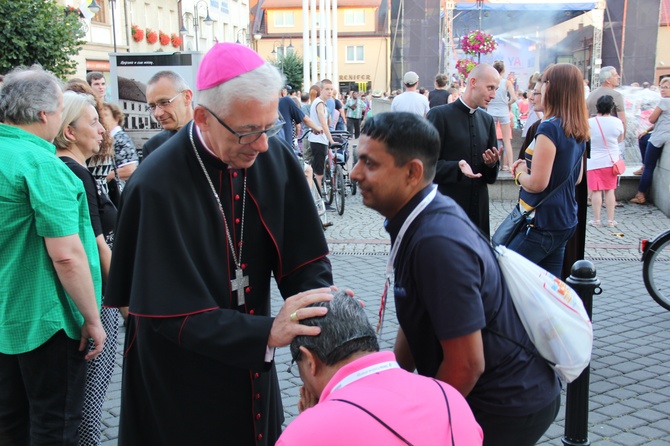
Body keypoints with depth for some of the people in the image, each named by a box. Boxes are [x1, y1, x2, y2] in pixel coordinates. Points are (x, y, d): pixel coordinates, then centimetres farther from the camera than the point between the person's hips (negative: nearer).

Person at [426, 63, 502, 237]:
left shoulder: (487, 120, 13)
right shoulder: (439, 115, -6)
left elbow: (491, 176, 16)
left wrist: (491, 163, -6)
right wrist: (457, 167, -24)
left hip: (479, 208, 6)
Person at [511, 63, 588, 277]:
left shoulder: (549, 127, -18)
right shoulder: (579, 130, 8)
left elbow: (537, 183, -21)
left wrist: (520, 173, 0)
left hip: (541, 223, -9)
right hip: (565, 221, 9)